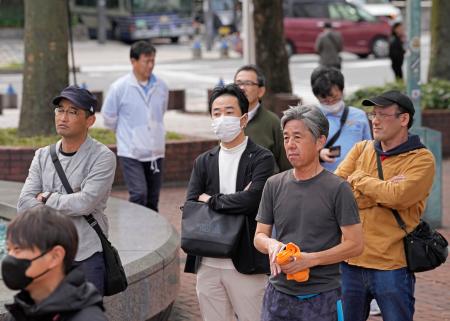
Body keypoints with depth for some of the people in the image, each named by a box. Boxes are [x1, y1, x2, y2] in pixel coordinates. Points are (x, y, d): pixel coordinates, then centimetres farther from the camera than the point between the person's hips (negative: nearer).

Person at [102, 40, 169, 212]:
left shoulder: (161, 86, 2)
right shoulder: (119, 88, -11)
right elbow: (109, 118, 1)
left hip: (155, 152, 5)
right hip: (131, 153, -4)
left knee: (153, 199, 10)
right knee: (139, 194, -17)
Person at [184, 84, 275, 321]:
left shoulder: (261, 159, -3)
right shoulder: (204, 162, 12)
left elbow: (251, 199, -18)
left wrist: (210, 201, -5)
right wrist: (234, 202, -9)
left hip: (246, 265, -5)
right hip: (208, 264, 5)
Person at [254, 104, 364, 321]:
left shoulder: (337, 189, -6)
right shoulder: (274, 185, 7)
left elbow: (354, 244, -8)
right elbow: (259, 236, 12)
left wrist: (309, 259, -17)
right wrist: (272, 244, -12)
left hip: (322, 297, -4)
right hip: (278, 293, 4)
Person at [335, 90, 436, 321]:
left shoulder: (421, 159, -5)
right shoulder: (360, 150, 9)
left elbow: (397, 197, -22)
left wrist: (358, 179, -6)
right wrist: (383, 190, -13)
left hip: (391, 266, -4)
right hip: (351, 261, 4)